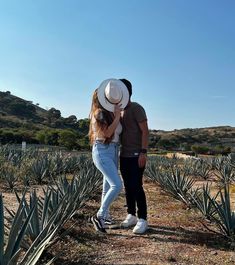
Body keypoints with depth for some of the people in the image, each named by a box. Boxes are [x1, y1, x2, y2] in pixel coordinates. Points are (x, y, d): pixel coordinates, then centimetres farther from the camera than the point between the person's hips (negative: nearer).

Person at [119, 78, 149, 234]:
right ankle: (131, 216, 19)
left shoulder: (136, 108, -9)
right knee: (128, 187, 10)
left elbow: (145, 131, -14)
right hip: (124, 155, 7)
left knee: (136, 187, -7)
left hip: (137, 155, -7)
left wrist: (143, 152, -21)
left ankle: (142, 220, 2)